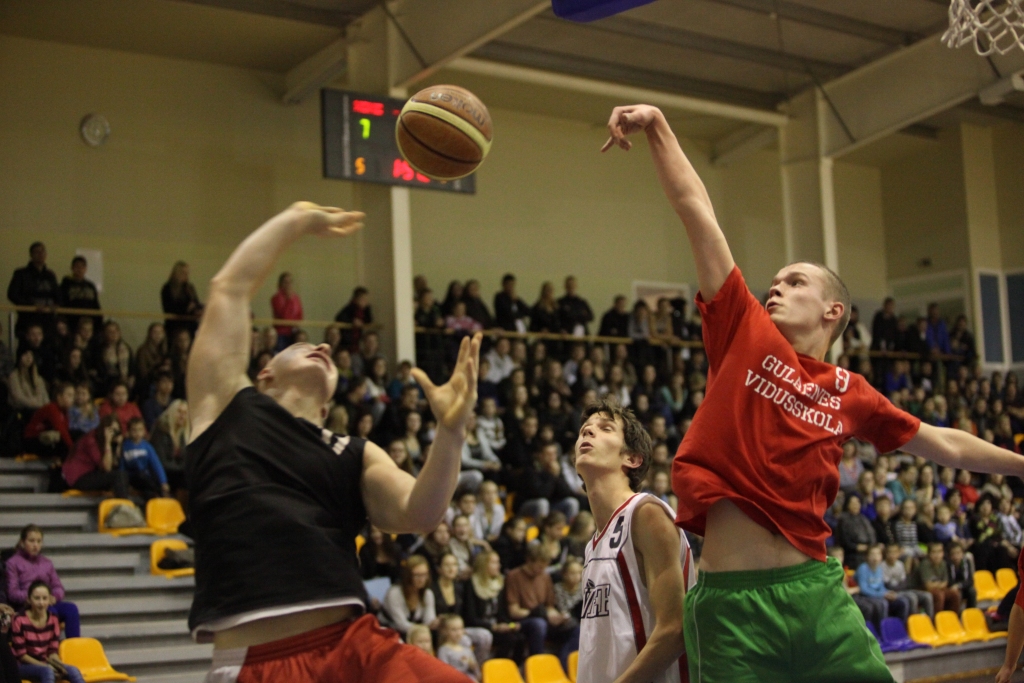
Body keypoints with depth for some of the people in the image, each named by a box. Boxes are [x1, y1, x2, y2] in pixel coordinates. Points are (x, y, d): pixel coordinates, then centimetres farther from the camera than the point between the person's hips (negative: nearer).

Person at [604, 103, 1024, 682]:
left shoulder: (849, 393, 12)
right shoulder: (745, 335, 6)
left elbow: (945, 445, 26)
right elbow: (698, 212, 3)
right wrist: (658, 126, 2)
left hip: (816, 593, 2)